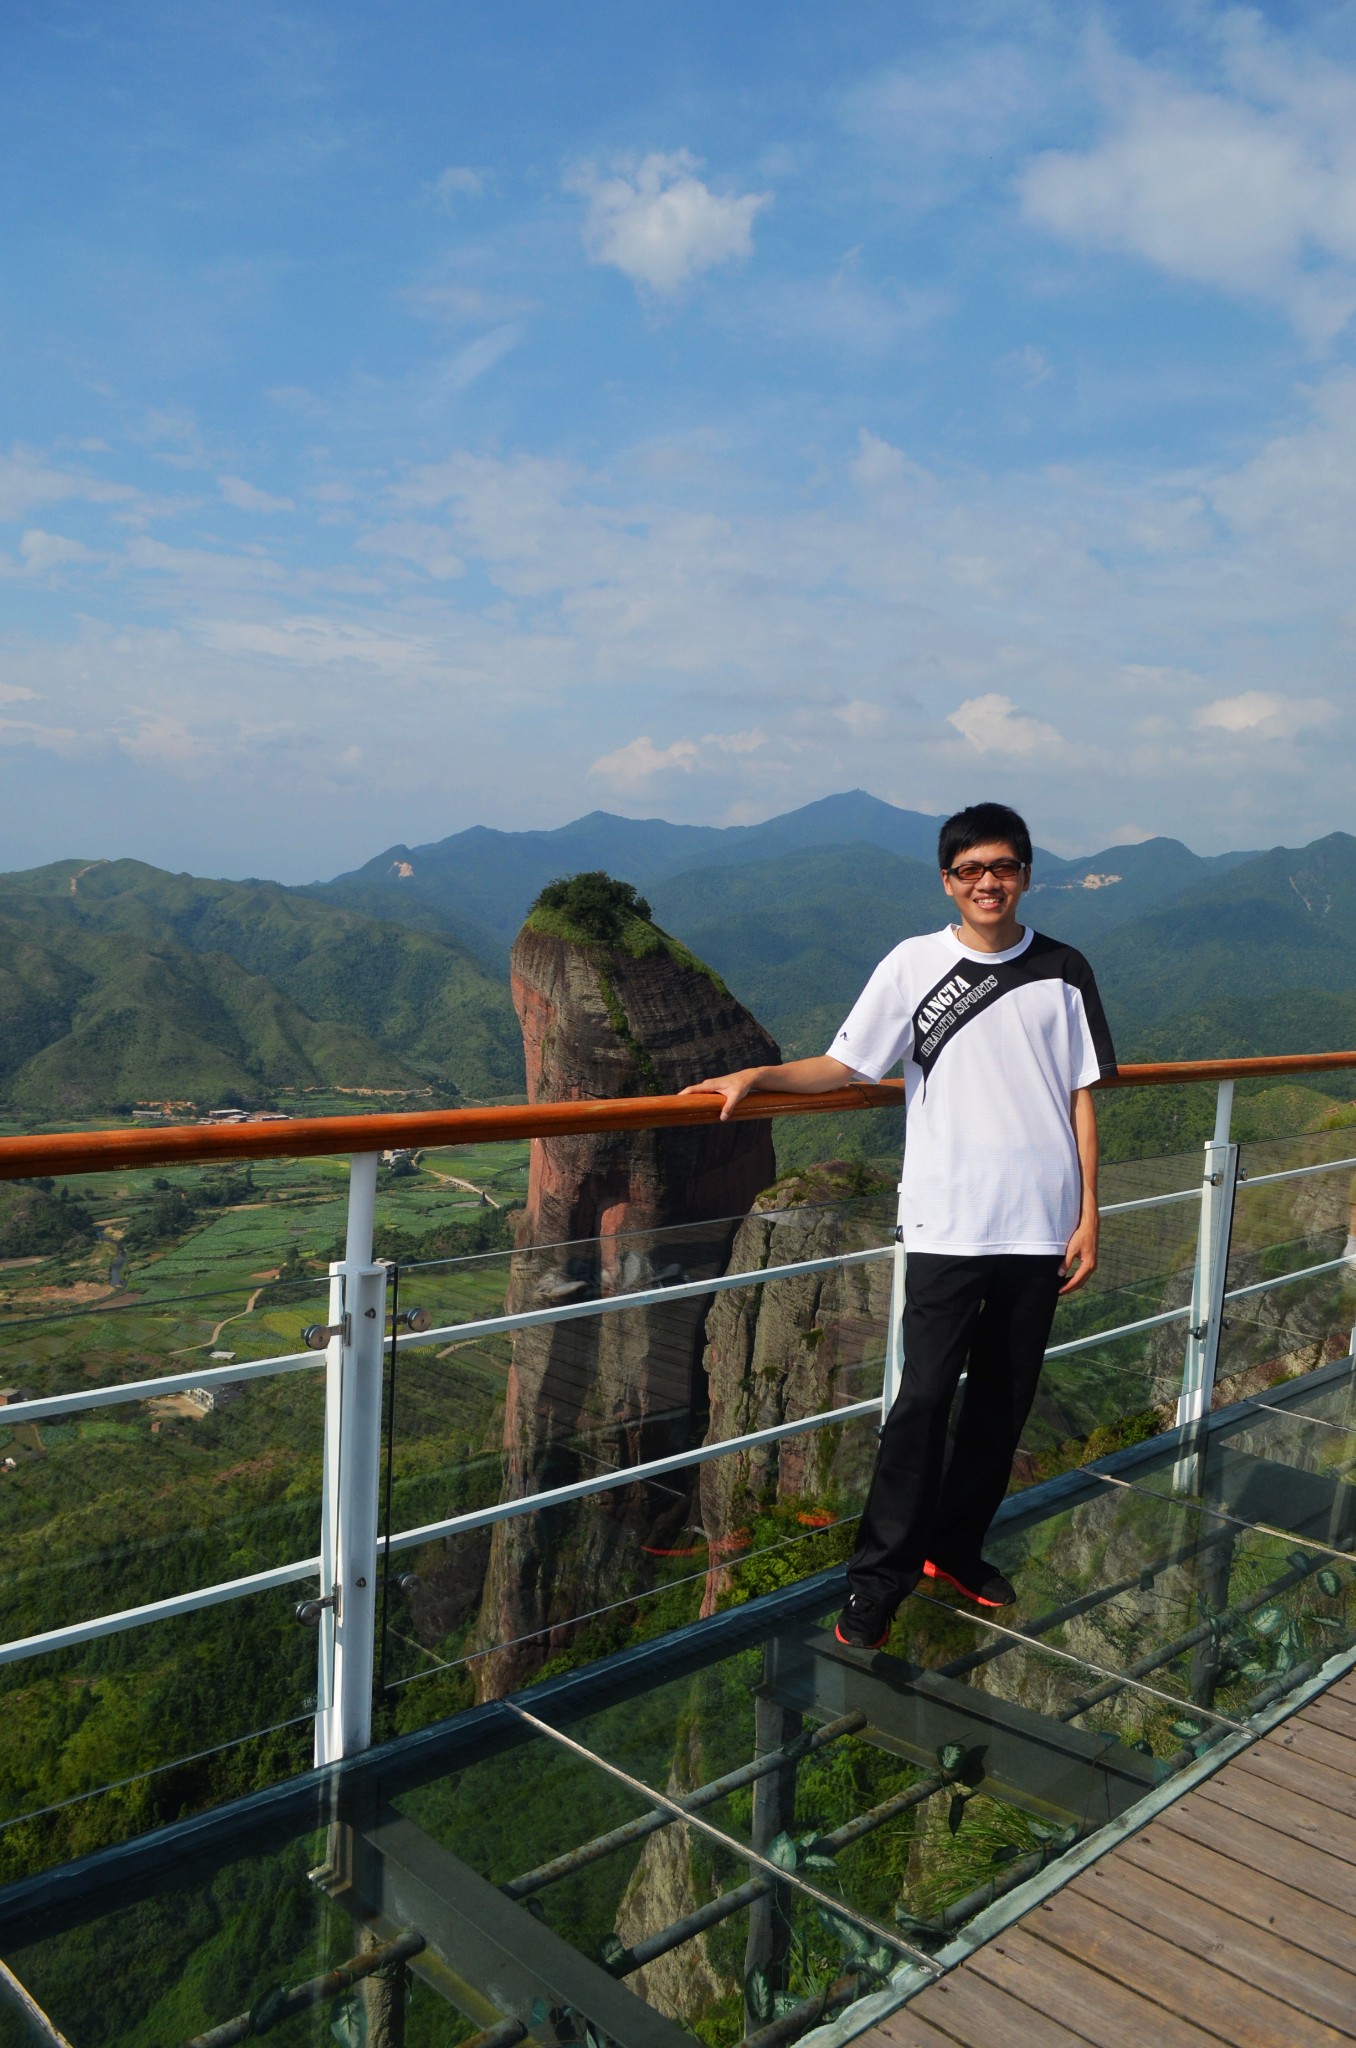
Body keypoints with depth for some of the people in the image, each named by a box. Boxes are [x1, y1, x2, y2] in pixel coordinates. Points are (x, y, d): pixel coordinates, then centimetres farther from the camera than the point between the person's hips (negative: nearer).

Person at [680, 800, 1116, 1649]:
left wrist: (1088, 1214, 2)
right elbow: (844, 1065, -3)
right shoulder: (914, 964, -2)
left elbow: (1081, 1097, 5)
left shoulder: (1062, 971, 3)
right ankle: (878, 1580, 7)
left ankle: (957, 1547, 30)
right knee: (926, 1397, -4)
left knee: (1006, 1396, 12)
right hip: (948, 1223, -3)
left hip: (1041, 1224, 3)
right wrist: (757, 1076, -18)